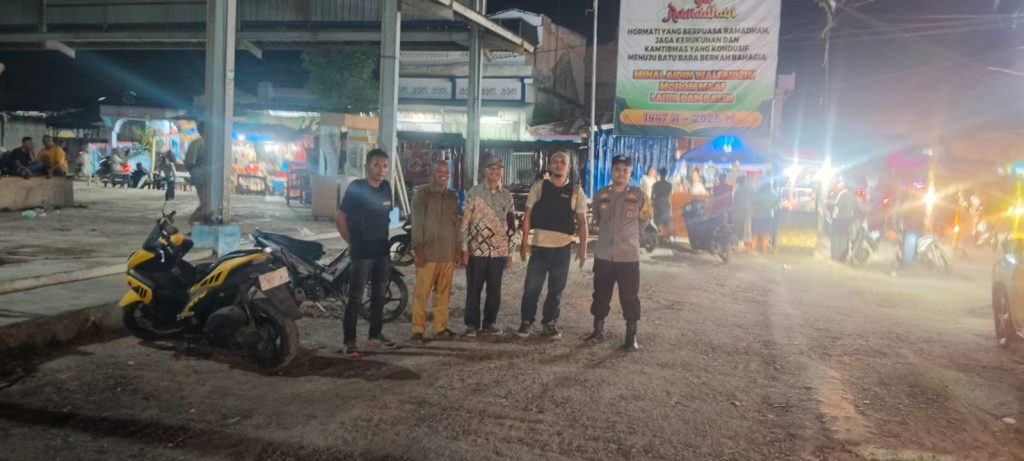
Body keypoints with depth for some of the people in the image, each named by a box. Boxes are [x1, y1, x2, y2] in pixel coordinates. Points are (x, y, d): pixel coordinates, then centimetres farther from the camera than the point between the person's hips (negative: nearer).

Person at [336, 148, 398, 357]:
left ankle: (375, 335, 26)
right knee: (356, 297, -3)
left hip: (382, 250, 6)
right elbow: (339, 218, -9)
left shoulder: (386, 187, 6)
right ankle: (349, 341, 4)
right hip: (362, 252, -6)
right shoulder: (356, 188, -12)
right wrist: (352, 242, -6)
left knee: (379, 295, 14)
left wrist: (382, 237, 12)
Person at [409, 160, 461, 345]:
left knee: (444, 293, 6)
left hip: (448, 253, 5)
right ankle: (418, 330, 1)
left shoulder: (452, 196, 16)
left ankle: (440, 328, 15)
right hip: (427, 252, -5)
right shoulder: (422, 193, -1)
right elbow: (417, 223, -6)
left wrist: (457, 248, 14)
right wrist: (417, 249, -12)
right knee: (421, 293, -4)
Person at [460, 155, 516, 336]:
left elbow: (511, 224, 11)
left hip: (499, 250, 3)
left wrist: (510, 251, 9)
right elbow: (465, 222, -4)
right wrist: (464, 248, -9)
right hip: (477, 249, -3)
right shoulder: (474, 192, -3)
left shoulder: (507, 195, 8)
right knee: (473, 289, 3)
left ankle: (489, 323, 19)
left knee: (495, 289, 8)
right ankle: (472, 324, 14)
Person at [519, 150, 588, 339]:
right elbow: (528, 215, 3)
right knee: (532, 287, 1)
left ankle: (550, 323, 24)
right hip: (540, 245, -1)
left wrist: (582, 247, -4)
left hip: (563, 247, 1)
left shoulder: (576, 191, 3)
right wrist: (525, 241, -3)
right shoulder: (539, 187, 1)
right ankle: (526, 321, 17)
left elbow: (582, 221, 4)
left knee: (556, 289, 11)